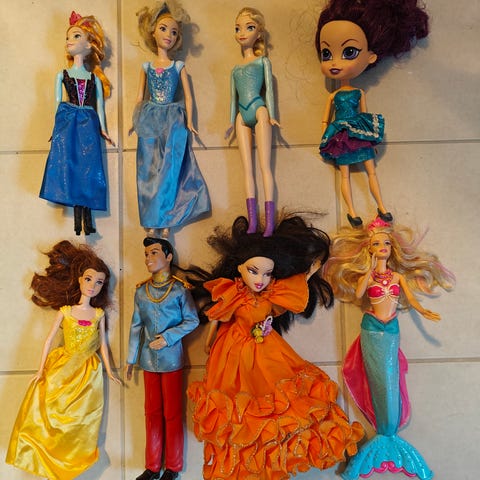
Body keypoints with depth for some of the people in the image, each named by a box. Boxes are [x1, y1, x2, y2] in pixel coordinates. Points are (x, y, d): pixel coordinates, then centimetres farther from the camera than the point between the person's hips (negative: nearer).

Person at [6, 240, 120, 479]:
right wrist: (41, 369, -5)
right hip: (62, 368, -1)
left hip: (88, 371, 1)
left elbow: (103, 343, 4)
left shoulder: (99, 313, -4)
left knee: (80, 418, 9)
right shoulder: (65, 311, -8)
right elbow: (49, 339, -4)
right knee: (53, 413, 6)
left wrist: (109, 370, 6)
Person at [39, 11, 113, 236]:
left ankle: (87, 217, -4)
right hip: (67, 124, 0)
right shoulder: (62, 74, 14)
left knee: (89, 167, -5)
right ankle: (78, 218, -9)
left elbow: (100, 105, 13)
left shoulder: (94, 77, 14)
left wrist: (102, 128, 9)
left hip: (89, 125, 0)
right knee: (69, 165, -10)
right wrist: (59, 124, 2)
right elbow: (57, 102, 11)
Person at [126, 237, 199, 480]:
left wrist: (168, 337, -16)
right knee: (152, 413, 13)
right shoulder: (141, 291, 3)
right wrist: (131, 358, 10)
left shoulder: (180, 289, -9)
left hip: (171, 360, -4)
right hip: (149, 360, 4)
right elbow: (136, 326, 8)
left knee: (172, 414, 7)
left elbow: (192, 321, -6)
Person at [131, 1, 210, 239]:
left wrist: (189, 122, -2)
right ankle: (154, 222, 2)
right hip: (149, 121, 2)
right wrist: (135, 121, 5)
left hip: (173, 121, -1)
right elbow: (140, 96, 14)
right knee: (149, 169, -3)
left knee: (168, 169, -9)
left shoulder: (179, 66, 9)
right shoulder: (146, 67, 12)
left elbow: (188, 96, 7)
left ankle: (160, 220, -2)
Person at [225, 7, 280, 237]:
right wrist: (232, 121, 14)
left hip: (259, 111, -5)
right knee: (247, 169, -1)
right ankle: (252, 221, -2)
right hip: (242, 115, 5)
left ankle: (269, 221, -13)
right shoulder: (235, 69, 21)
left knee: (264, 166, -10)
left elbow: (269, 88, 4)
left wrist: (271, 115, -5)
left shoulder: (263, 61, 10)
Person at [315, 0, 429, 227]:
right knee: (345, 175, 0)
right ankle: (351, 211, 4)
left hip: (361, 137, 1)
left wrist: (372, 139, 9)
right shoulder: (333, 96, 2)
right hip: (341, 140, 0)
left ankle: (381, 207, 12)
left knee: (372, 172, 4)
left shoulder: (359, 93, 2)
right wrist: (326, 140, 3)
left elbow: (363, 115, 8)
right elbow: (326, 120, 7)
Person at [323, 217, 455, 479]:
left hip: (391, 331, 2)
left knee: (390, 378, 2)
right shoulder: (367, 275, 0)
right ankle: (384, 432, 9)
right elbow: (358, 293, -19)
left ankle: (389, 431, 14)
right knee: (379, 379, -2)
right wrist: (370, 270, -16)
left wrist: (422, 311, -19)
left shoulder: (398, 275, 8)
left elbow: (411, 298, 0)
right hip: (372, 330, -2)